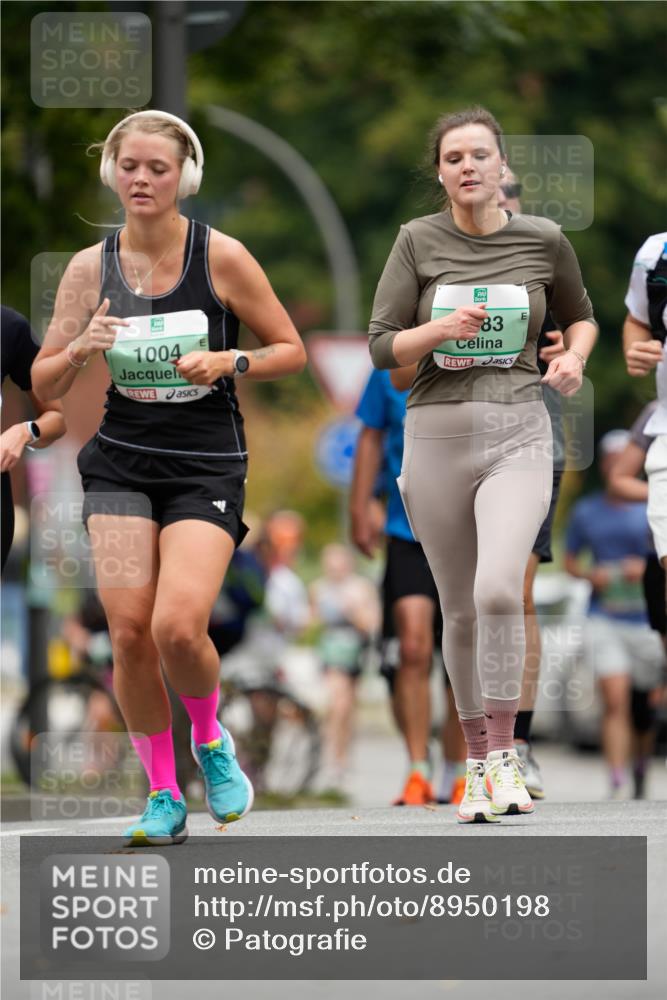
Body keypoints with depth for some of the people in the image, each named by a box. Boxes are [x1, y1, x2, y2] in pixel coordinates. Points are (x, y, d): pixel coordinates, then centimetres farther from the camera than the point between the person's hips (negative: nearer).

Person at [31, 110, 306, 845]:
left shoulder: (221, 257, -4)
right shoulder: (90, 267, 3)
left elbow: (291, 350, 4)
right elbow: (43, 386, 7)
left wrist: (228, 363, -14)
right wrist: (80, 349, -14)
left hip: (207, 467, -3)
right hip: (121, 465, 3)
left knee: (178, 629, -20)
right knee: (129, 633, -8)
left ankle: (210, 738, 13)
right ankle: (163, 796, 10)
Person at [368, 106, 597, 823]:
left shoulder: (543, 240, 2)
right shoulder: (418, 241, 1)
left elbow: (580, 314, 20)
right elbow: (381, 346, 1)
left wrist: (574, 358, 0)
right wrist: (443, 328, -16)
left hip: (518, 436, -1)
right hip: (437, 434, 1)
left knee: (498, 590, -23)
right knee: (461, 611, 8)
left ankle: (504, 751, -10)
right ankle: (476, 763, 23)